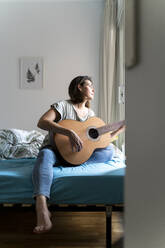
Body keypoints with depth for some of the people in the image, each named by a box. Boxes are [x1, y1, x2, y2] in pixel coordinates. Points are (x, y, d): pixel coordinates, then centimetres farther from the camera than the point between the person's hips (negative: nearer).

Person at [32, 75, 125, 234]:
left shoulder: (90, 113, 13)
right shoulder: (64, 105, -7)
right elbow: (42, 122, -24)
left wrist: (121, 128, 11)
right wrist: (69, 132, -35)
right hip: (55, 149, -5)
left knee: (109, 150, -15)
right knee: (45, 155, -41)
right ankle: (42, 209, -59)